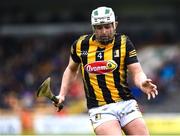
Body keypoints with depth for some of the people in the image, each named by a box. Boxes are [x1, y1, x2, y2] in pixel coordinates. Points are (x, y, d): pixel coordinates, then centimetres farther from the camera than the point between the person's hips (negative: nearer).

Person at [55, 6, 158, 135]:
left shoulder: (124, 43, -1)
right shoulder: (81, 45, 4)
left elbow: (137, 72, -4)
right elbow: (71, 69, 22)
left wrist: (142, 83, -26)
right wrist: (62, 94, 14)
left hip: (126, 104, 1)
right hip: (99, 109, -1)